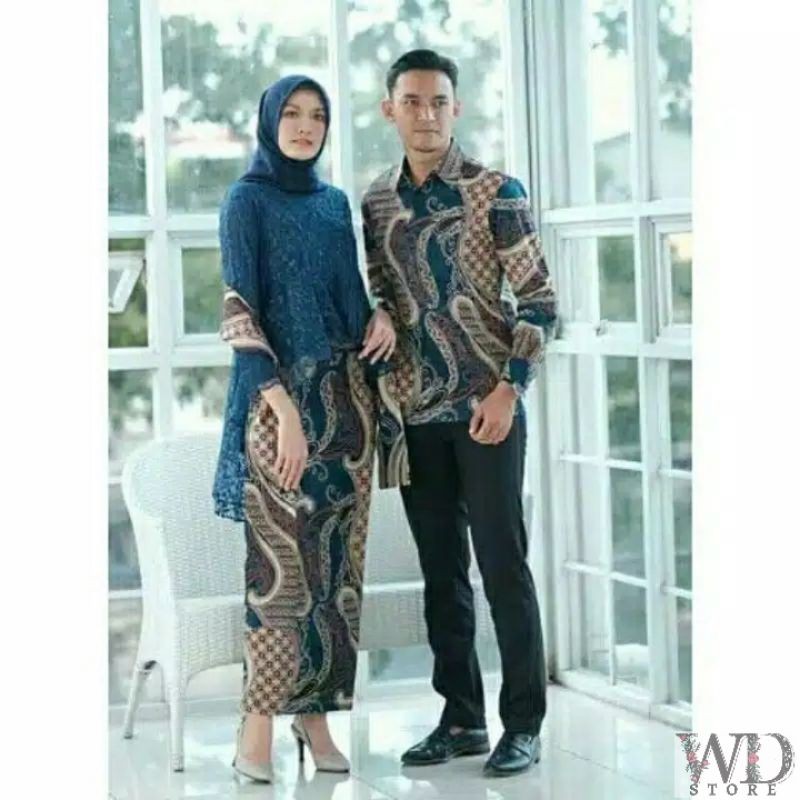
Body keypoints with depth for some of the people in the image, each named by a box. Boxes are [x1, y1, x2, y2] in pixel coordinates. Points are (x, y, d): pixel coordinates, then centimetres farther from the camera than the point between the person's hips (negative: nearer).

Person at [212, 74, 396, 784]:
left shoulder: (336, 201, 14)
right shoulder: (247, 200, -4)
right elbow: (238, 310, -11)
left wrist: (380, 315, -2)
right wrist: (283, 406, -20)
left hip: (348, 391, 6)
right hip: (281, 394, -6)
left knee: (338, 558, 4)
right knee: (282, 559, -8)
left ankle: (316, 711, 10)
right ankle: (259, 725, -3)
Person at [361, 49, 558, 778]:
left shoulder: (497, 193, -5)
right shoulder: (375, 204, 9)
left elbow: (539, 302, -6)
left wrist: (509, 389, -16)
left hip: (486, 408, -5)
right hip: (417, 415, 5)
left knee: (503, 565, -3)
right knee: (441, 571, 9)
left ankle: (523, 724, 5)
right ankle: (461, 718, 19)